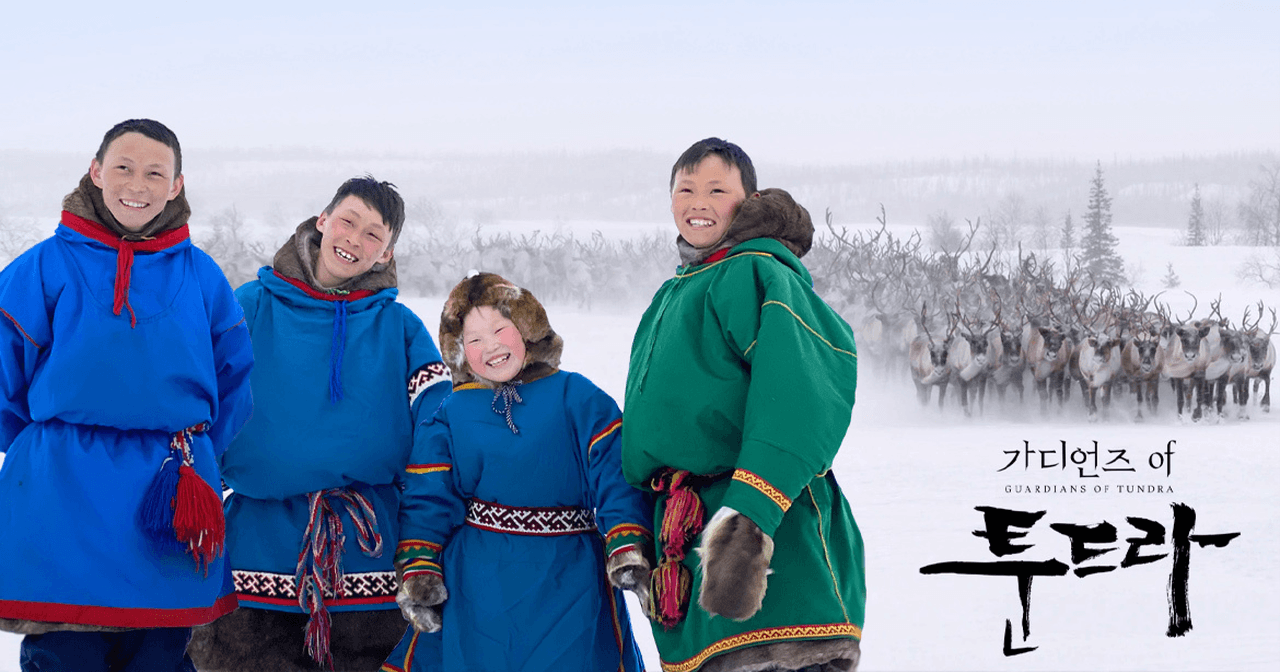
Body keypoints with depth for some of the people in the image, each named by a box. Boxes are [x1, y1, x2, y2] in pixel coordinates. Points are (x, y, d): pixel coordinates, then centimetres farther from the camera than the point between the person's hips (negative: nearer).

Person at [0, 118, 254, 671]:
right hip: (62, 513, -2)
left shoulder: (201, 278, 7)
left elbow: (235, 382, 14)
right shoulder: (45, 268, 0)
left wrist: (188, 455, 9)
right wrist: (48, 454, 4)